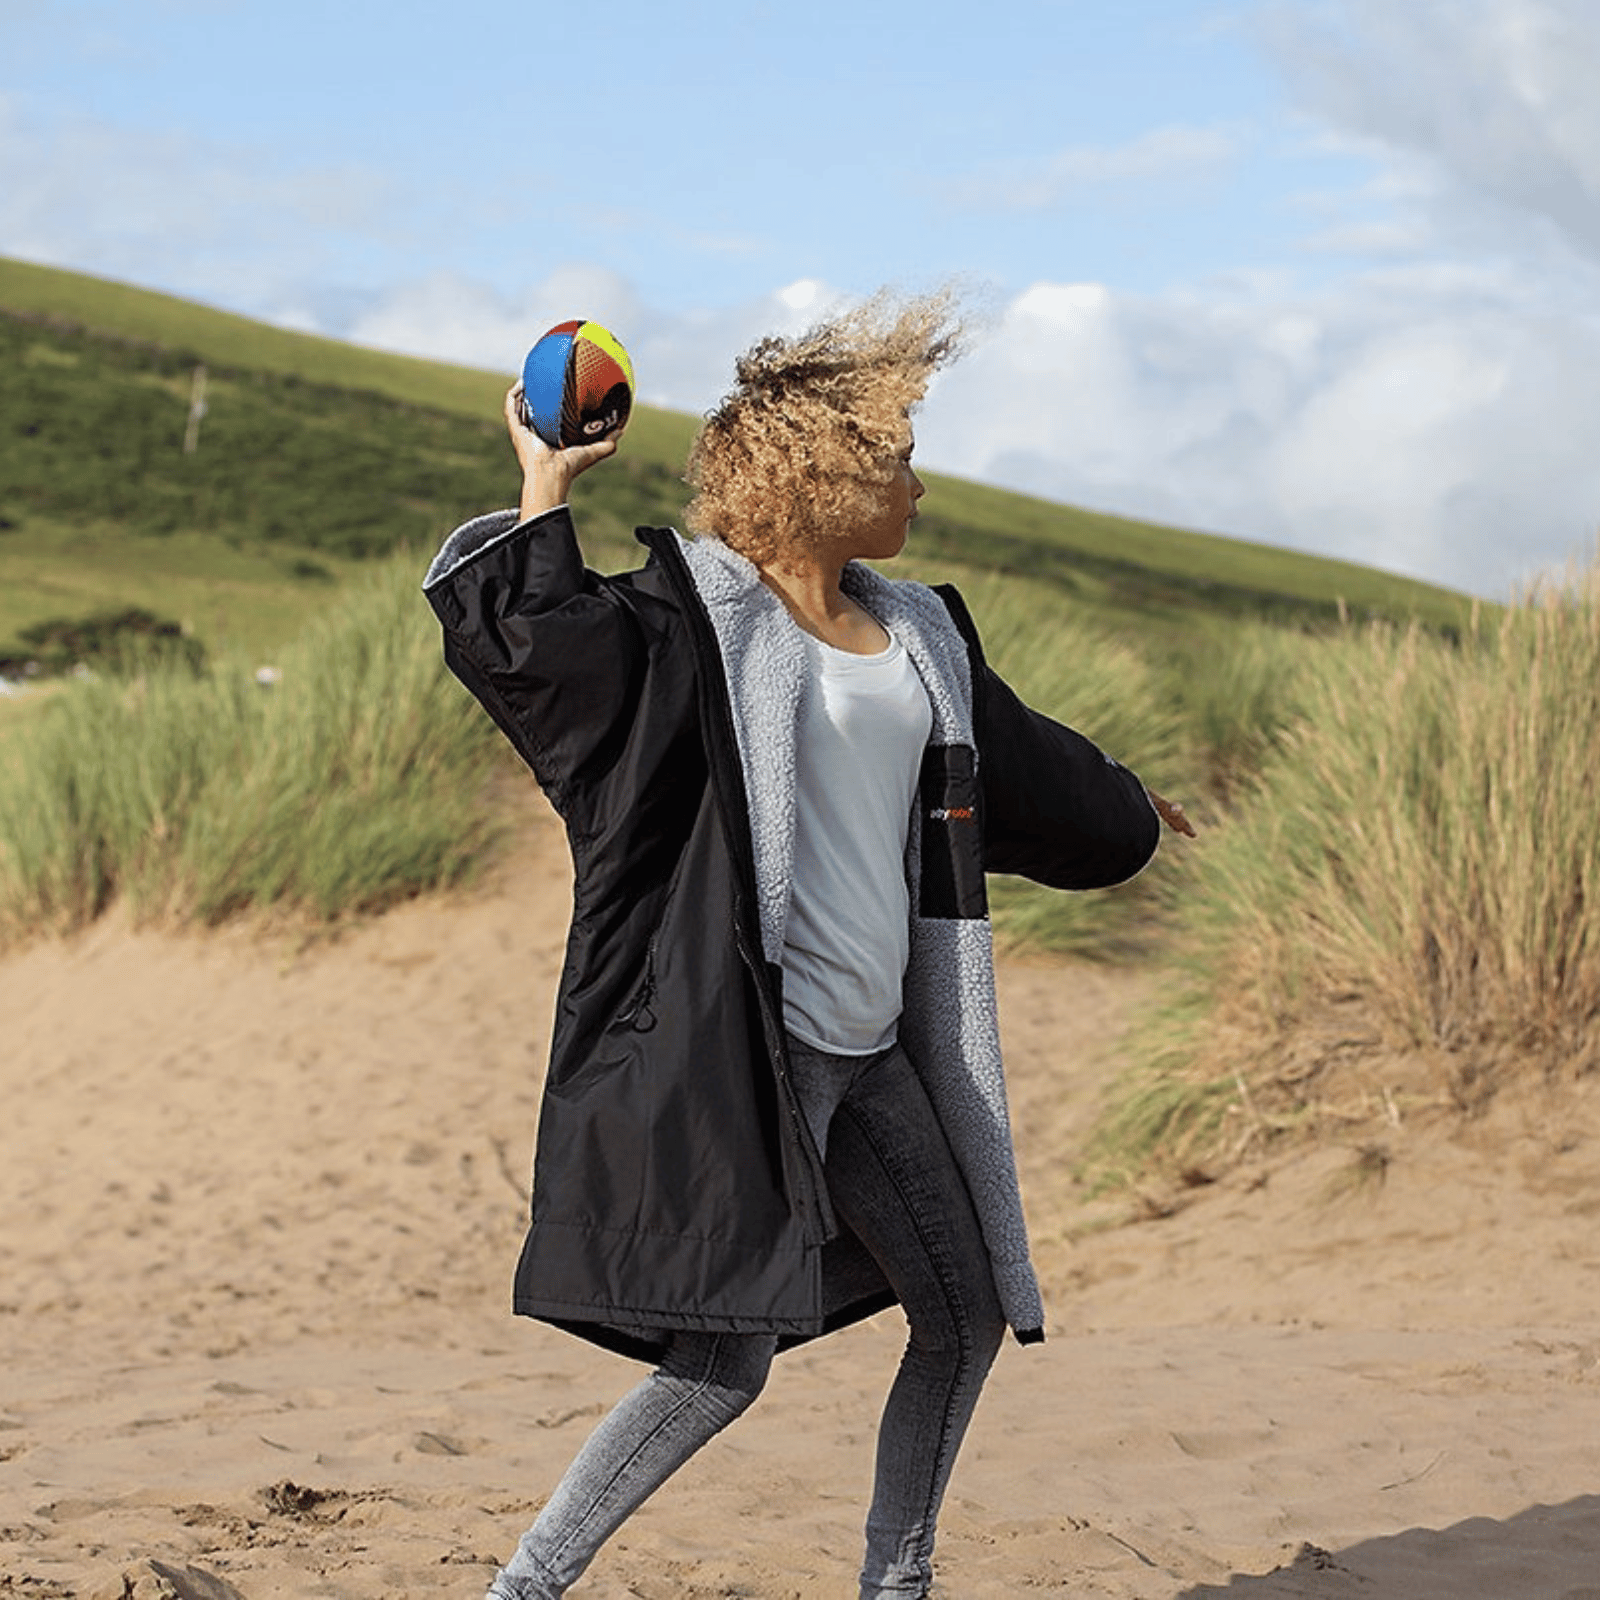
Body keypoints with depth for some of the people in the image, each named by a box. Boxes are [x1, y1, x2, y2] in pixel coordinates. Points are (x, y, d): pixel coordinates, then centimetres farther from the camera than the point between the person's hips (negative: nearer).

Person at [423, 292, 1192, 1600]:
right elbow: (522, 639, -24)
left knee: (968, 1311, 12)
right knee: (728, 1355, -14)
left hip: (868, 1049, 8)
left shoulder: (918, 635, 14)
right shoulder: (695, 625, -9)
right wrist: (545, 492, -20)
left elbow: (1015, 759, 33)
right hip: (747, 1045, -8)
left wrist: (1121, 813, 47)